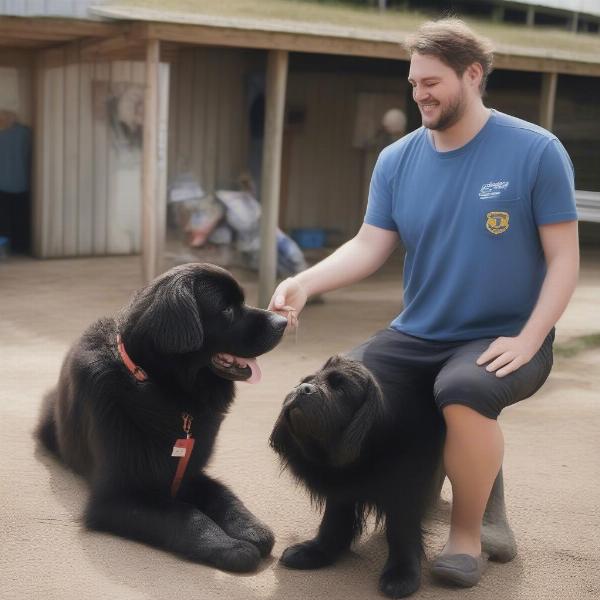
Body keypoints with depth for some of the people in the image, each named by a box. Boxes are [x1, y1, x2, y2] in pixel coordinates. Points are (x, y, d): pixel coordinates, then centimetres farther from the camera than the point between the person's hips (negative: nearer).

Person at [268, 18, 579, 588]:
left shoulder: (536, 151, -9)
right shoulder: (397, 160, 2)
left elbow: (563, 258, -7)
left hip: (502, 339, -4)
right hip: (416, 336, 5)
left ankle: (467, 533, -11)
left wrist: (528, 340, -19)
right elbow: (368, 246, -3)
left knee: (464, 392, -36)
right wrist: (305, 282, -22)